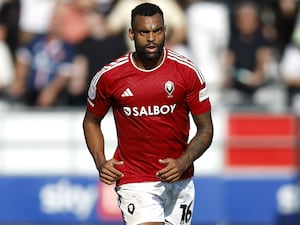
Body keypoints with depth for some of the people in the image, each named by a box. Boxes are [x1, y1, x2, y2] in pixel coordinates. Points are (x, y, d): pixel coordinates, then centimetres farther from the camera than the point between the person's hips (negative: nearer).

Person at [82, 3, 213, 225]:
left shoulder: (187, 71, -6)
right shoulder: (109, 76, -6)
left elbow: (206, 129, 0)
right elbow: (91, 121, 11)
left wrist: (183, 163, -17)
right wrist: (101, 162, -5)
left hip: (179, 181, 2)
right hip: (134, 182, -2)